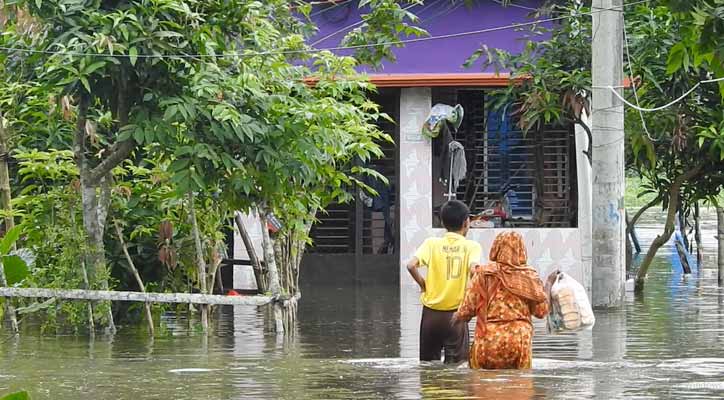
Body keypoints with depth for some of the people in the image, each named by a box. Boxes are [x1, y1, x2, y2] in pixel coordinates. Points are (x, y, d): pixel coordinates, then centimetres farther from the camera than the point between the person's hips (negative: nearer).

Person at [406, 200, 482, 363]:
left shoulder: (431, 243, 0)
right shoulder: (472, 246, -3)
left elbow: (411, 265, -14)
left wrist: (423, 284, 2)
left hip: (431, 312, 2)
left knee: (428, 365, 13)